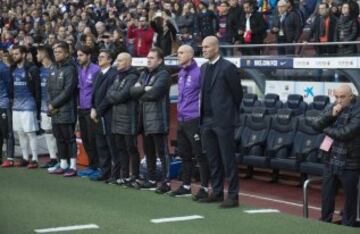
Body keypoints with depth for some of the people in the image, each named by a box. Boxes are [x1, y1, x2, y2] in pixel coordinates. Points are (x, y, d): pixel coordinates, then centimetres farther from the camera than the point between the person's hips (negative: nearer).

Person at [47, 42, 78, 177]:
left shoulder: (70, 69, -9)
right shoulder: (54, 69, 15)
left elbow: (67, 91, -15)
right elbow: (49, 88, 15)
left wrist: (54, 104, -12)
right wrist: (50, 104, -1)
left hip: (66, 110, -8)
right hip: (54, 111, 8)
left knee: (69, 138, -4)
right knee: (59, 138, 12)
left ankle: (72, 166, -1)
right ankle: (63, 164, 20)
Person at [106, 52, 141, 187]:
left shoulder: (133, 77, -12)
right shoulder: (118, 76, 17)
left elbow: (122, 95, -18)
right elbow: (109, 94, 11)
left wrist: (113, 95, -1)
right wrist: (116, 96, -7)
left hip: (129, 118, -8)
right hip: (117, 116, 8)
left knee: (131, 148, -2)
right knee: (121, 148, 12)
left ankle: (135, 177, 5)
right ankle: (124, 175, 20)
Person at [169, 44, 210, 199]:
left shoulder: (198, 72, -12)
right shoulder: (181, 73, 14)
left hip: (194, 120, -9)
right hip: (181, 120, 9)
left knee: (200, 155, -5)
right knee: (184, 154, 14)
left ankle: (204, 188, 0)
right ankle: (186, 186, 23)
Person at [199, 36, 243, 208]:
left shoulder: (228, 68, -10)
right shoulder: (204, 68, 12)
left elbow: (237, 93, -4)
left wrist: (231, 113, 6)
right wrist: (203, 116, 15)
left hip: (223, 120, -7)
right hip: (207, 120, 7)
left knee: (228, 159, -3)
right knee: (212, 159, 12)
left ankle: (233, 196, 2)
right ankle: (217, 193, 21)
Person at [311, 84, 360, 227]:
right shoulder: (335, 107, 6)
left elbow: (346, 133, -23)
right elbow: (316, 125, 0)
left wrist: (326, 129, -7)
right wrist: (331, 114, -16)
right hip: (331, 161, 6)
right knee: (326, 196, 13)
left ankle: (348, 227, 18)